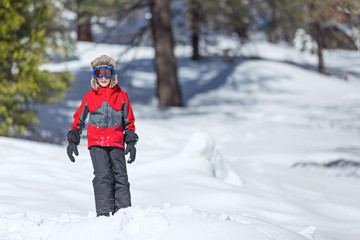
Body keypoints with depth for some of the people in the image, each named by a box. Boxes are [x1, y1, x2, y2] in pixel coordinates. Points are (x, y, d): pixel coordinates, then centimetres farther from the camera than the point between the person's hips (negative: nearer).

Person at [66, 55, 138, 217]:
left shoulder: (121, 96, 9)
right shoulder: (89, 97, 9)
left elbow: (129, 121, 16)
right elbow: (78, 119, 19)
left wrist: (131, 143, 8)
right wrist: (72, 141, 14)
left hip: (116, 142, 1)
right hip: (96, 142, -1)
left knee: (120, 176, -3)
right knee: (103, 175, -13)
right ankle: (103, 212, -14)